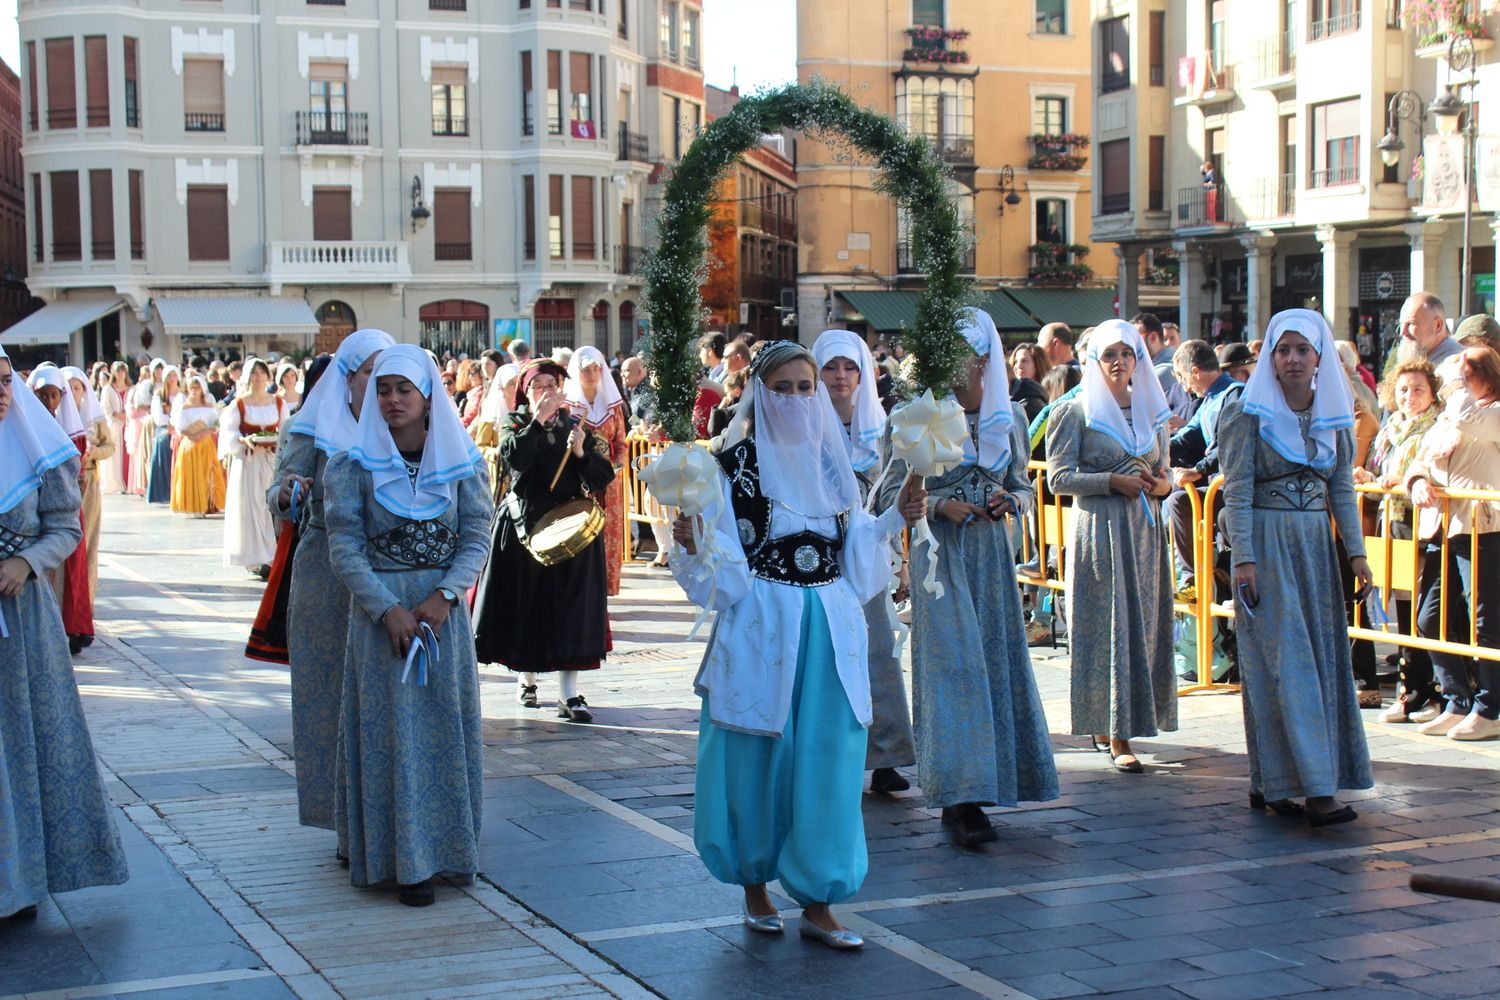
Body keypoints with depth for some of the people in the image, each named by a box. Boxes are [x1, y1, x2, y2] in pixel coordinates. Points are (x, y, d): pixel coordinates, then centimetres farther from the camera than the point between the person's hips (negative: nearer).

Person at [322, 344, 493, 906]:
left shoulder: (460, 463, 3)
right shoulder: (353, 465, -1)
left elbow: (477, 538, 0)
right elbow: (345, 548, -5)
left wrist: (443, 596, -15)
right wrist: (388, 609, -15)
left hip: (443, 609, 2)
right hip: (379, 611, -2)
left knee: (445, 726, 6)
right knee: (391, 729, -1)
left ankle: (446, 846, 18)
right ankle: (404, 859, 4)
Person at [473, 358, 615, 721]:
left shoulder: (576, 426, 9)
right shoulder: (516, 424, 4)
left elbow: (604, 477, 1)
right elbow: (514, 457, -19)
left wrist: (581, 453, -15)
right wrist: (538, 419, -22)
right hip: (523, 526, -1)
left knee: (570, 607, -6)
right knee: (525, 605, 4)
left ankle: (569, 694, -8)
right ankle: (527, 679, 24)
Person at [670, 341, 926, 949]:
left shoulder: (830, 458, 10)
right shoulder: (737, 462, -4)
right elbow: (723, 564, -8)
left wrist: (896, 517, 5)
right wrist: (693, 544, -27)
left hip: (830, 628, 4)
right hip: (761, 626, -4)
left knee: (826, 761, 2)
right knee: (758, 758, 4)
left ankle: (816, 904, 8)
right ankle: (755, 889, 22)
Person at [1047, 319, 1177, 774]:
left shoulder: (1151, 412, 13)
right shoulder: (1076, 413, -1)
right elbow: (1059, 477, -7)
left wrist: (1161, 484, -3)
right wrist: (1114, 481, -16)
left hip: (1145, 531, 5)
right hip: (1099, 528, -5)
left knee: (1144, 623, 5)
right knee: (1109, 625, -6)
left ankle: (1111, 724, 18)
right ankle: (1117, 737, -4)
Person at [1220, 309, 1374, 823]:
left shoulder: (1334, 415, 9)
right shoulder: (1250, 414, -5)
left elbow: (1342, 489, 10)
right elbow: (1237, 491, -8)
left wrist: (1356, 550, 2)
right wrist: (1243, 558, -16)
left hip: (1316, 544, 6)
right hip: (1267, 543, -6)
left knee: (1322, 656, 4)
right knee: (1285, 660, -9)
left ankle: (1271, 783, 12)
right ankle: (1315, 787, -12)